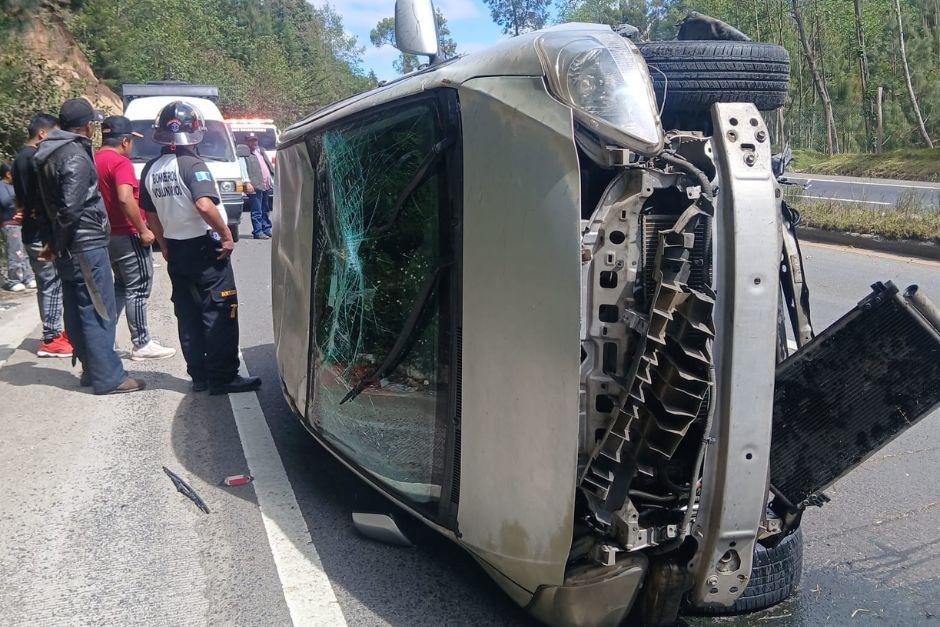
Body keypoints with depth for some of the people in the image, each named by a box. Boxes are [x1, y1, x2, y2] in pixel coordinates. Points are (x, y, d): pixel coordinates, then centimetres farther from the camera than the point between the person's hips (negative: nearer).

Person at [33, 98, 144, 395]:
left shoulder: (51, 153, 14)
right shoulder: (76, 156, -17)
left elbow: (54, 203, 16)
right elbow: (70, 207, -24)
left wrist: (56, 244, 16)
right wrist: (57, 245, -12)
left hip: (69, 248, 10)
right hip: (86, 245, -10)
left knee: (77, 311, 16)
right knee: (99, 311, -4)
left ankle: (90, 368, 27)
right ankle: (108, 378, 0)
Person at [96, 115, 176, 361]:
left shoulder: (94, 161, 10)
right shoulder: (120, 162, -17)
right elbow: (125, 199, -29)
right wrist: (143, 229, -22)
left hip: (108, 236, 9)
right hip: (128, 236, -9)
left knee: (121, 286, 21)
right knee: (138, 290, 0)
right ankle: (142, 345, 6)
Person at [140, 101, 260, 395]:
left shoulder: (151, 169, 8)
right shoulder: (192, 164, -15)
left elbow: (151, 215, 15)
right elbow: (205, 206, -29)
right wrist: (226, 235, -18)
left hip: (175, 250, 8)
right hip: (204, 247, -7)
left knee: (188, 315, 12)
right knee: (219, 314, -1)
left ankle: (198, 375, 17)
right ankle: (223, 377, 0)